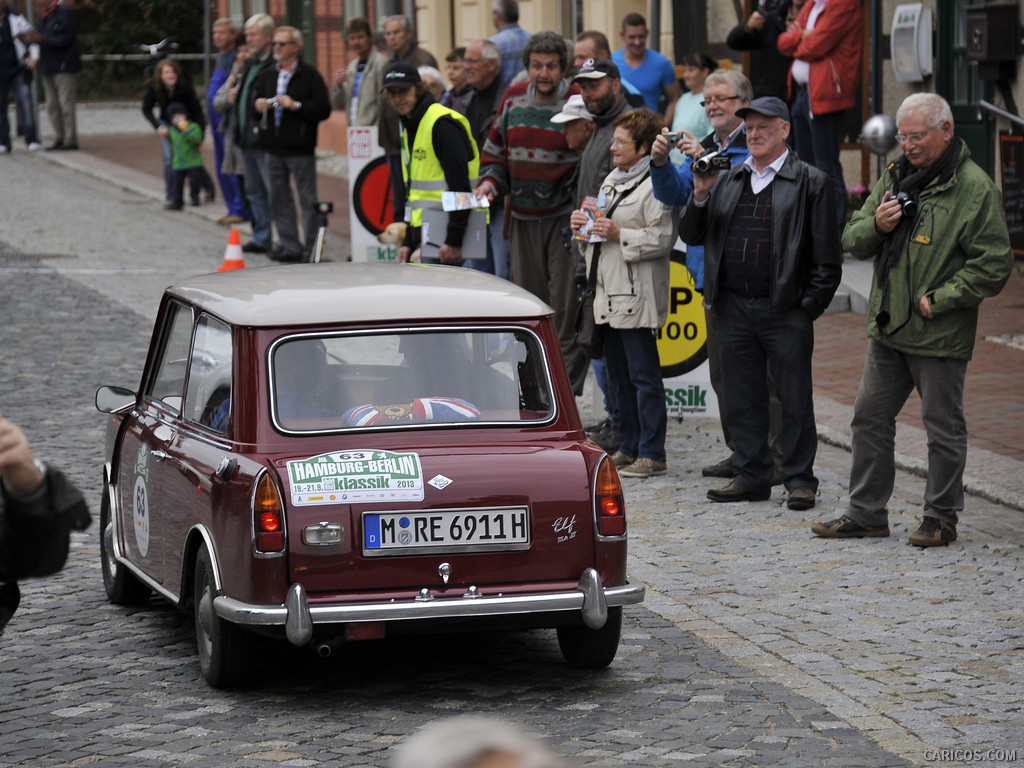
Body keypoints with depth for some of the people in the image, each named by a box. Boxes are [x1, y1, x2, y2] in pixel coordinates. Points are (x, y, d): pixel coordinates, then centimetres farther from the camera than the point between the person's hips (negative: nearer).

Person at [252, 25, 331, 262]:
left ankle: (312, 247, 0)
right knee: (279, 199, 9)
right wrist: (258, 107, 0)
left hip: (300, 148, -6)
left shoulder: (309, 75, -3)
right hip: (273, 147, 6)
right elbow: (253, 111, 22)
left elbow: (324, 109, -10)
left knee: (308, 199, -4)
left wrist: (296, 106, -17)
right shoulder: (267, 76, 16)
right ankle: (289, 245, 15)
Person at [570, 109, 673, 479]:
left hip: (637, 296, -9)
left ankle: (651, 455, -2)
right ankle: (628, 448, 21)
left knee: (644, 375, -5)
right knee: (619, 375, 13)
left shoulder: (655, 185, -11)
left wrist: (619, 235, -22)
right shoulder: (613, 179, 18)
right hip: (610, 295, 9)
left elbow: (663, 239, -18)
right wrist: (582, 223, 9)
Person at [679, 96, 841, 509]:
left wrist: (810, 306, -8)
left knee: (795, 398, 1)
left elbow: (827, 257, -2)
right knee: (742, 398, 9)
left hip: (785, 310, -5)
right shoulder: (727, 180, 15)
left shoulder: (809, 182, 0)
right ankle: (751, 475, 19)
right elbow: (690, 235, 14)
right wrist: (700, 196, -2)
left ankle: (800, 479, 9)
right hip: (733, 308, 5)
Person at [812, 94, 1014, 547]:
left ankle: (941, 518, 13)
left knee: (943, 427, 2)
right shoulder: (895, 176, 10)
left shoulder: (974, 188, -10)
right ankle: (865, 513, 20)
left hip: (939, 335, -7)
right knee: (870, 418, 11)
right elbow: (852, 241, 14)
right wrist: (876, 226, -8)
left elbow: (993, 266, -13)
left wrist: (937, 301, -16)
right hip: (887, 326, 7)